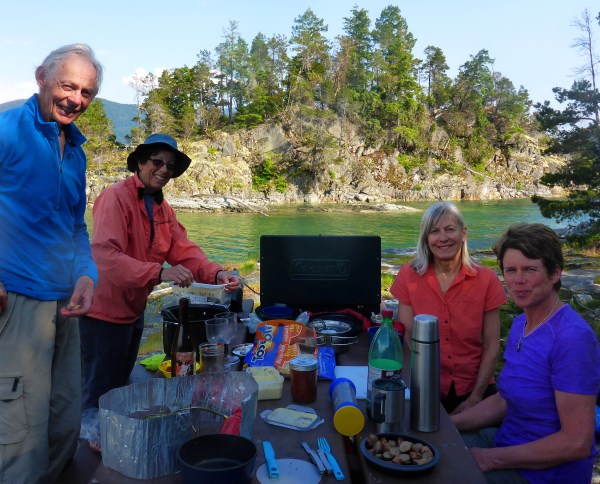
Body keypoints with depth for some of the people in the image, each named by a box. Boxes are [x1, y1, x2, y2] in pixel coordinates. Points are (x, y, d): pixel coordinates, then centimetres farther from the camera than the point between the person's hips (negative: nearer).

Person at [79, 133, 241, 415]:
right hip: (105, 311, -8)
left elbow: (185, 251, -3)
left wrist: (216, 274, -22)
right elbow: (105, 255, -31)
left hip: (134, 311, 9)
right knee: (102, 394, 5)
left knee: (120, 387, 24)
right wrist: (159, 273, -41)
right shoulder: (116, 197, -19)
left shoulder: (164, 209, 7)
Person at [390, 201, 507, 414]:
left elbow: (491, 345, -1)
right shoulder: (408, 276, -2)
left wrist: (475, 398, -8)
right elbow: (407, 339, -3)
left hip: (473, 389, 1)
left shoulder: (486, 280, -2)